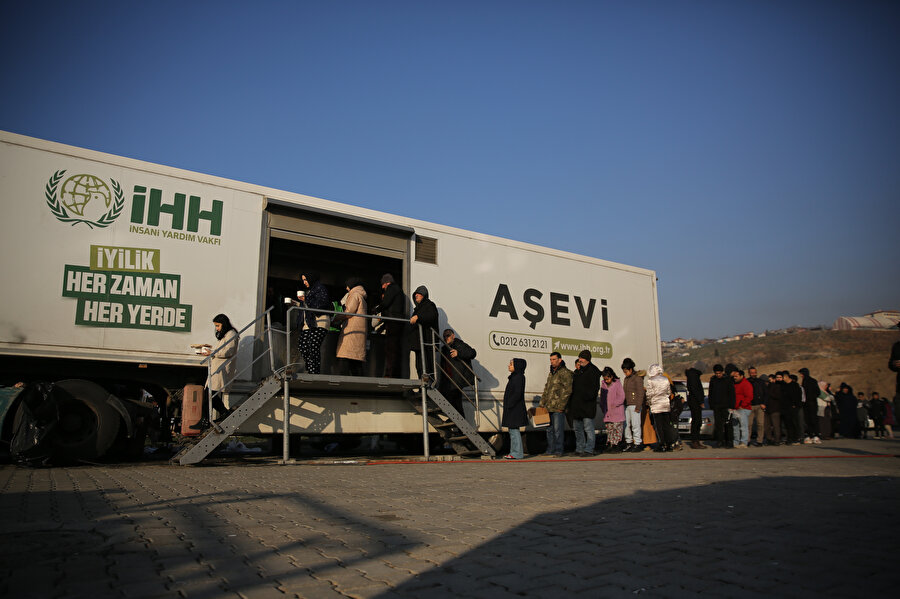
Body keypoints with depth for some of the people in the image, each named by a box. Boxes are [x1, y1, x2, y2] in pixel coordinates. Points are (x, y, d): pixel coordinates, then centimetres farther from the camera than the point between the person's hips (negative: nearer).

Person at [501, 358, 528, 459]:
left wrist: (509, 405, -21)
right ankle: (514, 452, 20)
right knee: (512, 430, 14)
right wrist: (508, 405, 16)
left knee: (514, 430, -6)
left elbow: (517, 393, -23)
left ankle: (517, 453, -1)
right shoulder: (514, 376, 16)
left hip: (515, 409, -11)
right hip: (512, 409, 11)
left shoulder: (519, 377, -15)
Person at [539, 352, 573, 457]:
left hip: (558, 408, -8)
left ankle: (558, 452, 3)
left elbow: (567, 390, -14)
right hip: (549, 408, 9)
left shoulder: (565, 373, -8)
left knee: (558, 430, -4)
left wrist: (561, 406, -16)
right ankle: (550, 451, 19)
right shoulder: (551, 373, 20)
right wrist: (542, 404, 17)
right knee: (549, 429, 12)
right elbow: (546, 390, 25)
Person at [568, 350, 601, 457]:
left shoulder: (593, 371, -5)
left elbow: (595, 387, -10)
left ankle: (589, 450, -1)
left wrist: (588, 396, -22)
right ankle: (579, 449, 21)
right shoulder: (576, 372, 18)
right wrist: (571, 402, 14)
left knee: (588, 428, -5)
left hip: (587, 405, -8)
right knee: (577, 428, 13)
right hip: (576, 405, 8)